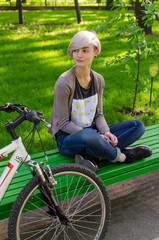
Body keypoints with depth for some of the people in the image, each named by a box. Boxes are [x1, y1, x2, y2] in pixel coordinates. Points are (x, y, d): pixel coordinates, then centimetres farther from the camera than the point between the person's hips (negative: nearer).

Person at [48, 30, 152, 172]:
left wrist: (106, 132, -14)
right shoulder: (64, 83, -16)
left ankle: (91, 156, -22)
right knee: (89, 138, -43)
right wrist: (97, 136, -22)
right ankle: (122, 157, -11)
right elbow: (63, 124, -15)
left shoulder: (98, 80, 3)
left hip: (92, 131, 7)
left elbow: (98, 114, 8)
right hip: (68, 138, -6)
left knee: (138, 126, -7)